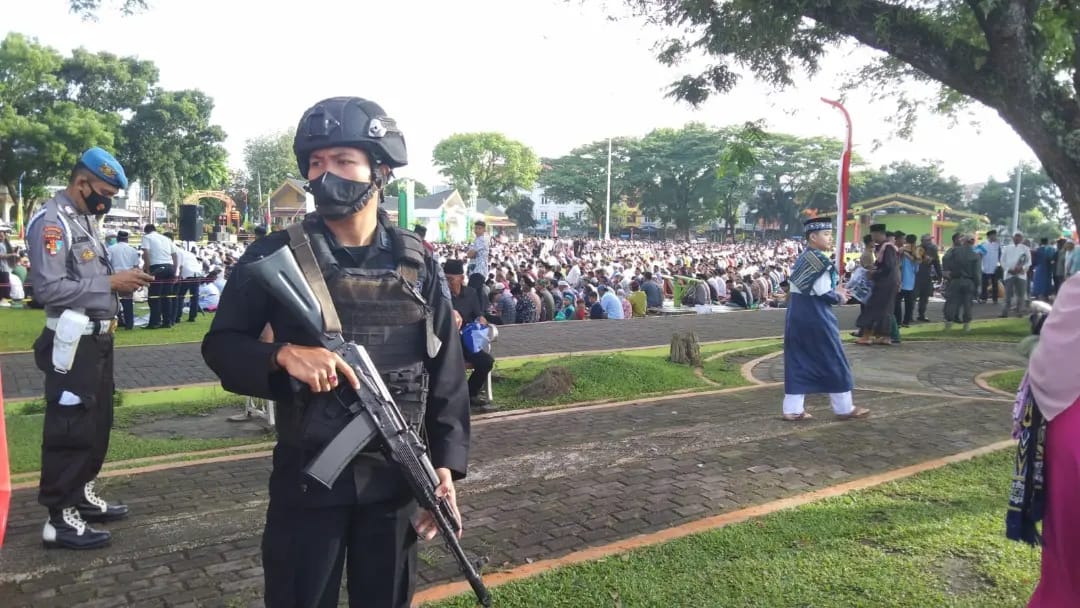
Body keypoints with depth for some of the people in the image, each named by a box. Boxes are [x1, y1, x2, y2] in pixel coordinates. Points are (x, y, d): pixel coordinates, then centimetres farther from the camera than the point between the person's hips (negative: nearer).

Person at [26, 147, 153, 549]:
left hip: (98, 340, 10)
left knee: (97, 424, 18)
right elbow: (49, 288, -23)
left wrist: (124, 280, 2)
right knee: (69, 429, -3)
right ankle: (60, 518, 6)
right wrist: (111, 283, -20)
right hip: (73, 343, -10)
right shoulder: (51, 222, -14)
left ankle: (82, 496, 31)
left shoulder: (86, 220, 15)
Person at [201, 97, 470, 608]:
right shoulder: (276, 255, -6)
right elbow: (220, 344, -2)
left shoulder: (417, 262, -1)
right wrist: (282, 354, -23)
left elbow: (445, 369, 2)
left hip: (396, 477, 2)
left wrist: (446, 462, -4)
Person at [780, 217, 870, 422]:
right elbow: (822, 293, -18)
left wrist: (834, 292, 11)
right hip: (815, 316, -9)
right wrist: (839, 297, 0)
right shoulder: (820, 260, -15)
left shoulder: (802, 258, 13)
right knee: (833, 361, 4)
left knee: (797, 361, 9)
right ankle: (844, 408, 15)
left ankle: (792, 409, 9)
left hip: (797, 314, 9)